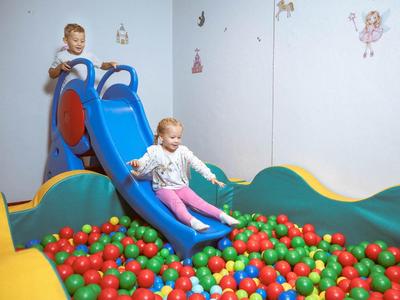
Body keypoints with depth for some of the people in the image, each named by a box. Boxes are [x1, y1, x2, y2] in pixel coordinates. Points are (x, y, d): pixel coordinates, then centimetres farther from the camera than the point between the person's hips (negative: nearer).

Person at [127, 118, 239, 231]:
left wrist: (211, 176, -17)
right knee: (176, 203, -30)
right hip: (163, 188, -3)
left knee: (196, 200, -16)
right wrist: (136, 164, -38)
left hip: (182, 187, 3)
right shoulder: (154, 151, -5)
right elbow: (143, 164, -12)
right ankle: (192, 221, -52)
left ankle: (222, 215, -25)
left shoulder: (183, 151, 1)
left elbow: (197, 163, -6)